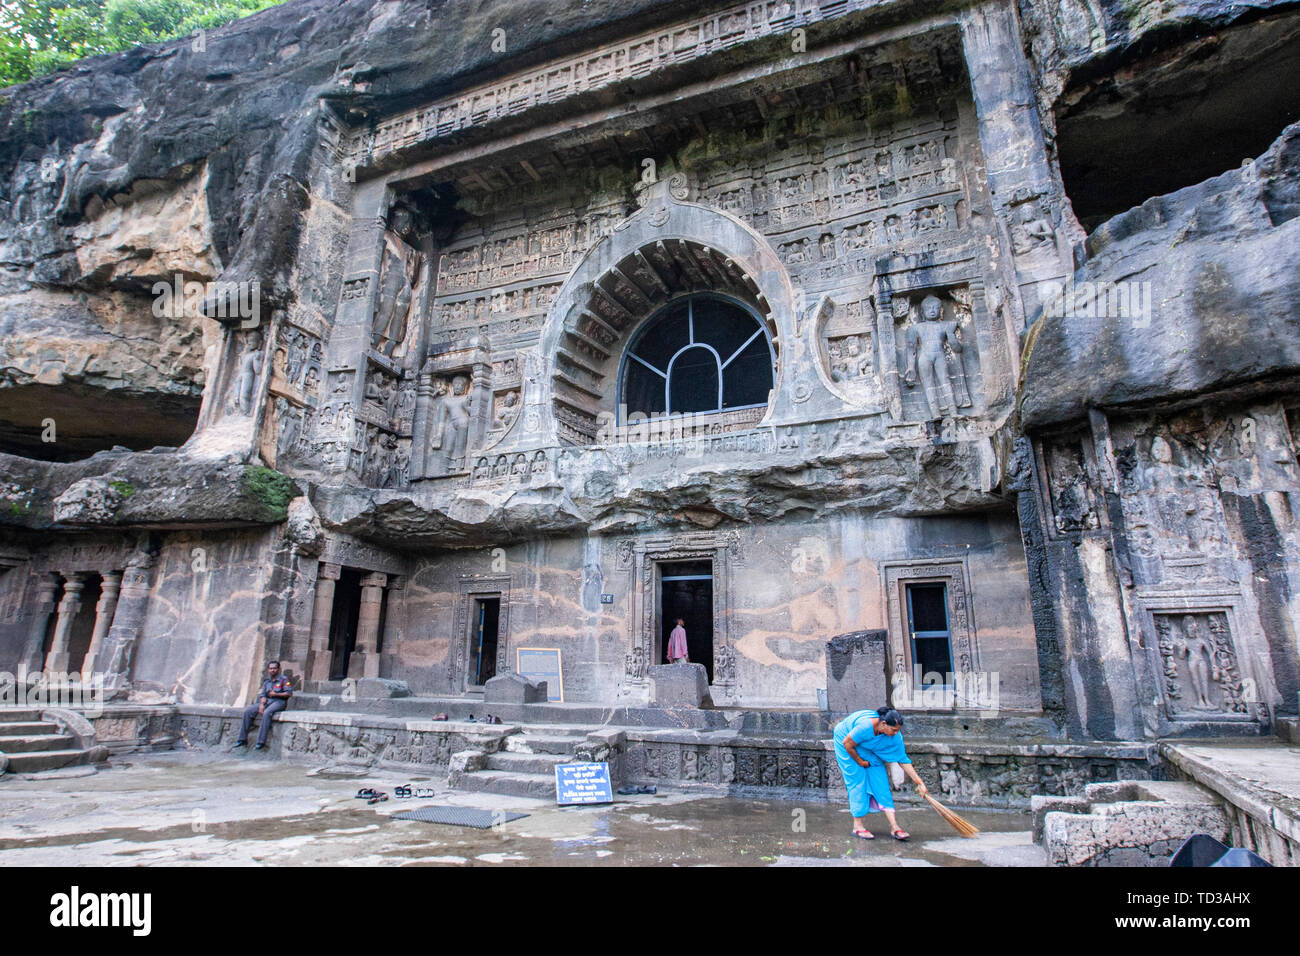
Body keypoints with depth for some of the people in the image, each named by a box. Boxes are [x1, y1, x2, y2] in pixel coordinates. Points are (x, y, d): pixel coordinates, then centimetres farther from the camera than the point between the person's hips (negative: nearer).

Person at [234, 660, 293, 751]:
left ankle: (261, 741, -33)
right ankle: (243, 739, -3)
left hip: (279, 702, -7)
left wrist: (276, 694, -13)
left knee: (267, 713, -36)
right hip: (267, 702, 7)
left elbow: (289, 693, -9)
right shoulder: (266, 681, 17)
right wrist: (261, 704, -8)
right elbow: (262, 695, 10)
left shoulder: (283, 679, -3)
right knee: (247, 711, -9)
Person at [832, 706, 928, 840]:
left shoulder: (895, 737, -22)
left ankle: (894, 827, -4)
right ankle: (858, 827, -3)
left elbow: (904, 760, -12)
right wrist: (860, 761, -15)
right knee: (857, 781, -11)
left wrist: (920, 783, -12)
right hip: (847, 745, -5)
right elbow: (847, 744, -28)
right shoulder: (866, 726, -42)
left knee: (881, 781, -4)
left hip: (869, 750, 5)